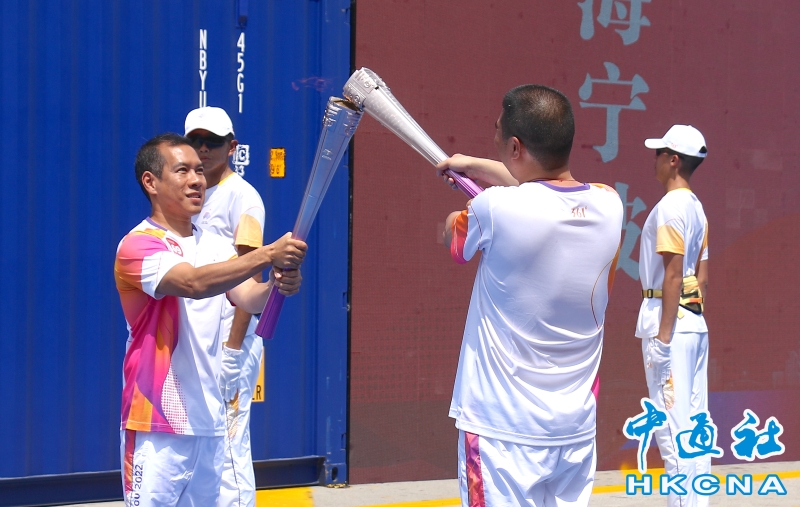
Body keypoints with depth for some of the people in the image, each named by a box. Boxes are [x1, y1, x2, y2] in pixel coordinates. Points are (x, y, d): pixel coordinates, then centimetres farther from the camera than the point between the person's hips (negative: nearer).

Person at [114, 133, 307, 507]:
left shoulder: (215, 245, 12)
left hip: (209, 422, 7)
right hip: (158, 427, -7)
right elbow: (194, 283, -28)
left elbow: (248, 298, -2)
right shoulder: (138, 245, -11)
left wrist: (277, 286, -25)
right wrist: (268, 255, -37)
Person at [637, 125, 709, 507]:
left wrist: (663, 336, -20)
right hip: (696, 319, 10)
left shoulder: (670, 205, -12)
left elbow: (673, 274, -18)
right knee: (695, 425, 10)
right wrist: (690, 316, 19)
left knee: (671, 425, -10)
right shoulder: (696, 207, 16)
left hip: (668, 315, -10)